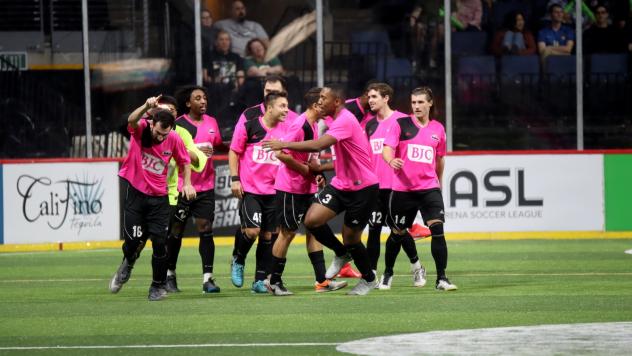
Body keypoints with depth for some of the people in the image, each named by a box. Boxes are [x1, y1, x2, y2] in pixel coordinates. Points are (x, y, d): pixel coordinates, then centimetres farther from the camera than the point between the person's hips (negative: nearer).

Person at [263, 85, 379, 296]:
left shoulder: (345, 121, -21)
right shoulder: (337, 120, 10)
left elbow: (318, 145, -33)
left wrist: (284, 145, -29)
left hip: (362, 188, -8)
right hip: (341, 184, 8)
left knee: (350, 239, 1)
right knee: (312, 220, -9)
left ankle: (368, 280, 25)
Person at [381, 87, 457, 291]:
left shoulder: (438, 129, 10)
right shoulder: (400, 125, 0)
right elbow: (387, 149, -11)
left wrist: (439, 181, 30)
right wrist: (391, 160, -32)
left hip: (429, 188, 1)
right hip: (402, 189, -1)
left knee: (437, 229, -15)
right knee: (397, 233, 9)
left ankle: (441, 278, -10)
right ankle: (388, 274, 31)